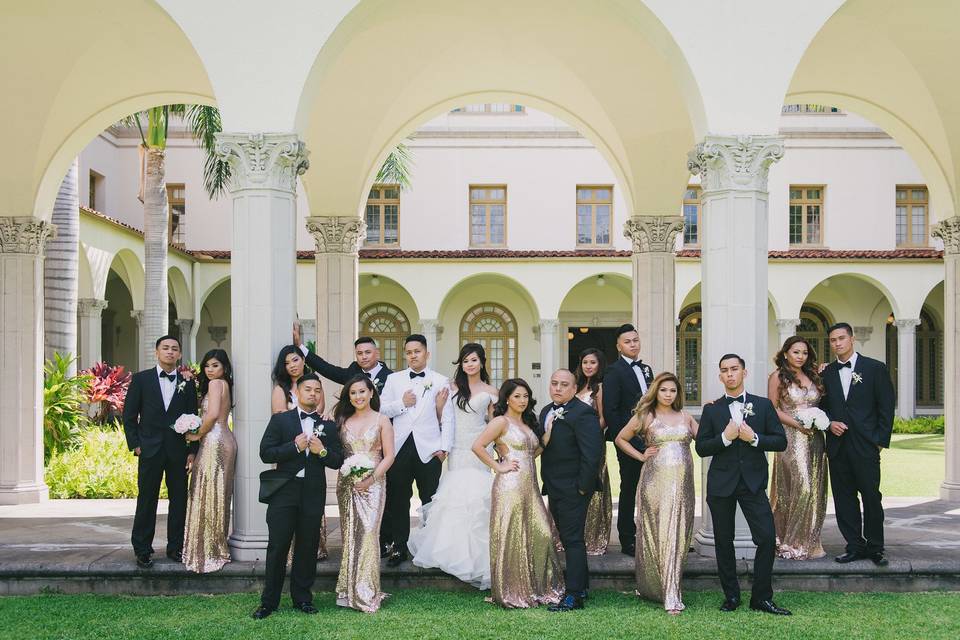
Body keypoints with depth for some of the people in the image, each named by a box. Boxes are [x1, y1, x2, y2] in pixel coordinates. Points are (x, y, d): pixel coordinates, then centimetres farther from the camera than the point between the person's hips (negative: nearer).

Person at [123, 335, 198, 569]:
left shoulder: (187, 384, 8)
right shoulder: (141, 379, 3)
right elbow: (129, 415, 4)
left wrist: (192, 450, 2)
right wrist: (135, 444, -3)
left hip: (179, 451, 2)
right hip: (150, 450, -2)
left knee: (179, 500, 6)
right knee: (146, 501, 2)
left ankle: (175, 547, 17)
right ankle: (142, 550, 10)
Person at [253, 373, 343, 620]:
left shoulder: (328, 426, 10)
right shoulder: (280, 420, 4)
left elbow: (338, 461, 7)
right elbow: (265, 453, -5)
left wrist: (323, 451, -12)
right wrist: (295, 447, -15)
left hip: (313, 494, 2)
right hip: (284, 491, -2)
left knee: (307, 548, 8)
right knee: (277, 547, -1)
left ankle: (302, 598, 19)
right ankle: (269, 601, 8)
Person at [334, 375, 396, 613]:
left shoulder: (382, 421, 2)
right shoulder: (343, 421, 11)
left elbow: (389, 456, -2)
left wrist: (372, 478, -12)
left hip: (372, 484, -3)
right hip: (347, 484, 3)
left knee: (368, 534, -9)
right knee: (349, 535, 4)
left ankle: (367, 593, -4)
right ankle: (349, 591, 11)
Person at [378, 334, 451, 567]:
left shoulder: (440, 381, 4)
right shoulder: (394, 379, 10)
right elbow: (382, 409, 6)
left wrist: (444, 447, -6)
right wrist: (402, 404, -10)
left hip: (429, 449, -2)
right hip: (400, 448, 2)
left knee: (431, 501, 4)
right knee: (398, 501, 5)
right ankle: (399, 547, 13)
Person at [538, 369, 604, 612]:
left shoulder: (583, 413, -15)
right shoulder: (547, 412, 12)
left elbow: (592, 454, -20)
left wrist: (582, 487, -19)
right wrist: (546, 482, 5)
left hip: (573, 489, -9)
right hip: (554, 489, 9)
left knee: (573, 540, -5)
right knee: (568, 539, 16)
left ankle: (574, 596, 0)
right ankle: (581, 585, 28)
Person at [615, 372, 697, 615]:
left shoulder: (685, 417, 14)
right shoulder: (645, 416, 6)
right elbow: (620, 439, 13)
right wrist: (641, 456, 4)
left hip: (682, 483, 2)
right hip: (655, 481, -2)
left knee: (677, 535, 1)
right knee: (655, 533, -1)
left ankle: (671, 593, 8)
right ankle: (651, 587, 7)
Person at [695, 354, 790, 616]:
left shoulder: (763, 405, 5)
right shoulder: (712, 409, 5)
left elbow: (781, 442, 2)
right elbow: (701, 448, 1)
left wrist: (754, 438, -14)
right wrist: (725, 438, -15)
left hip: (753, 482, 0)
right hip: (721, 483, 1)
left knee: (767, 538, -8)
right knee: (724, 541, 6)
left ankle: (761, 597, 4)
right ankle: (731, 596, 18)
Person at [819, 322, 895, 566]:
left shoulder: (875, 368, 1)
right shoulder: (827, 373, 11)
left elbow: (886, 406, 0)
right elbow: (822, 406, 18)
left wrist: (881, 440, -5)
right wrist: (829, 423, -3)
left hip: (865, 446, -3)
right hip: (837, 446, 4)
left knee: (871, 497, 0)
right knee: (844, 498, 5)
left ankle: (875, 547, 13)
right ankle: (855, 546, 14)